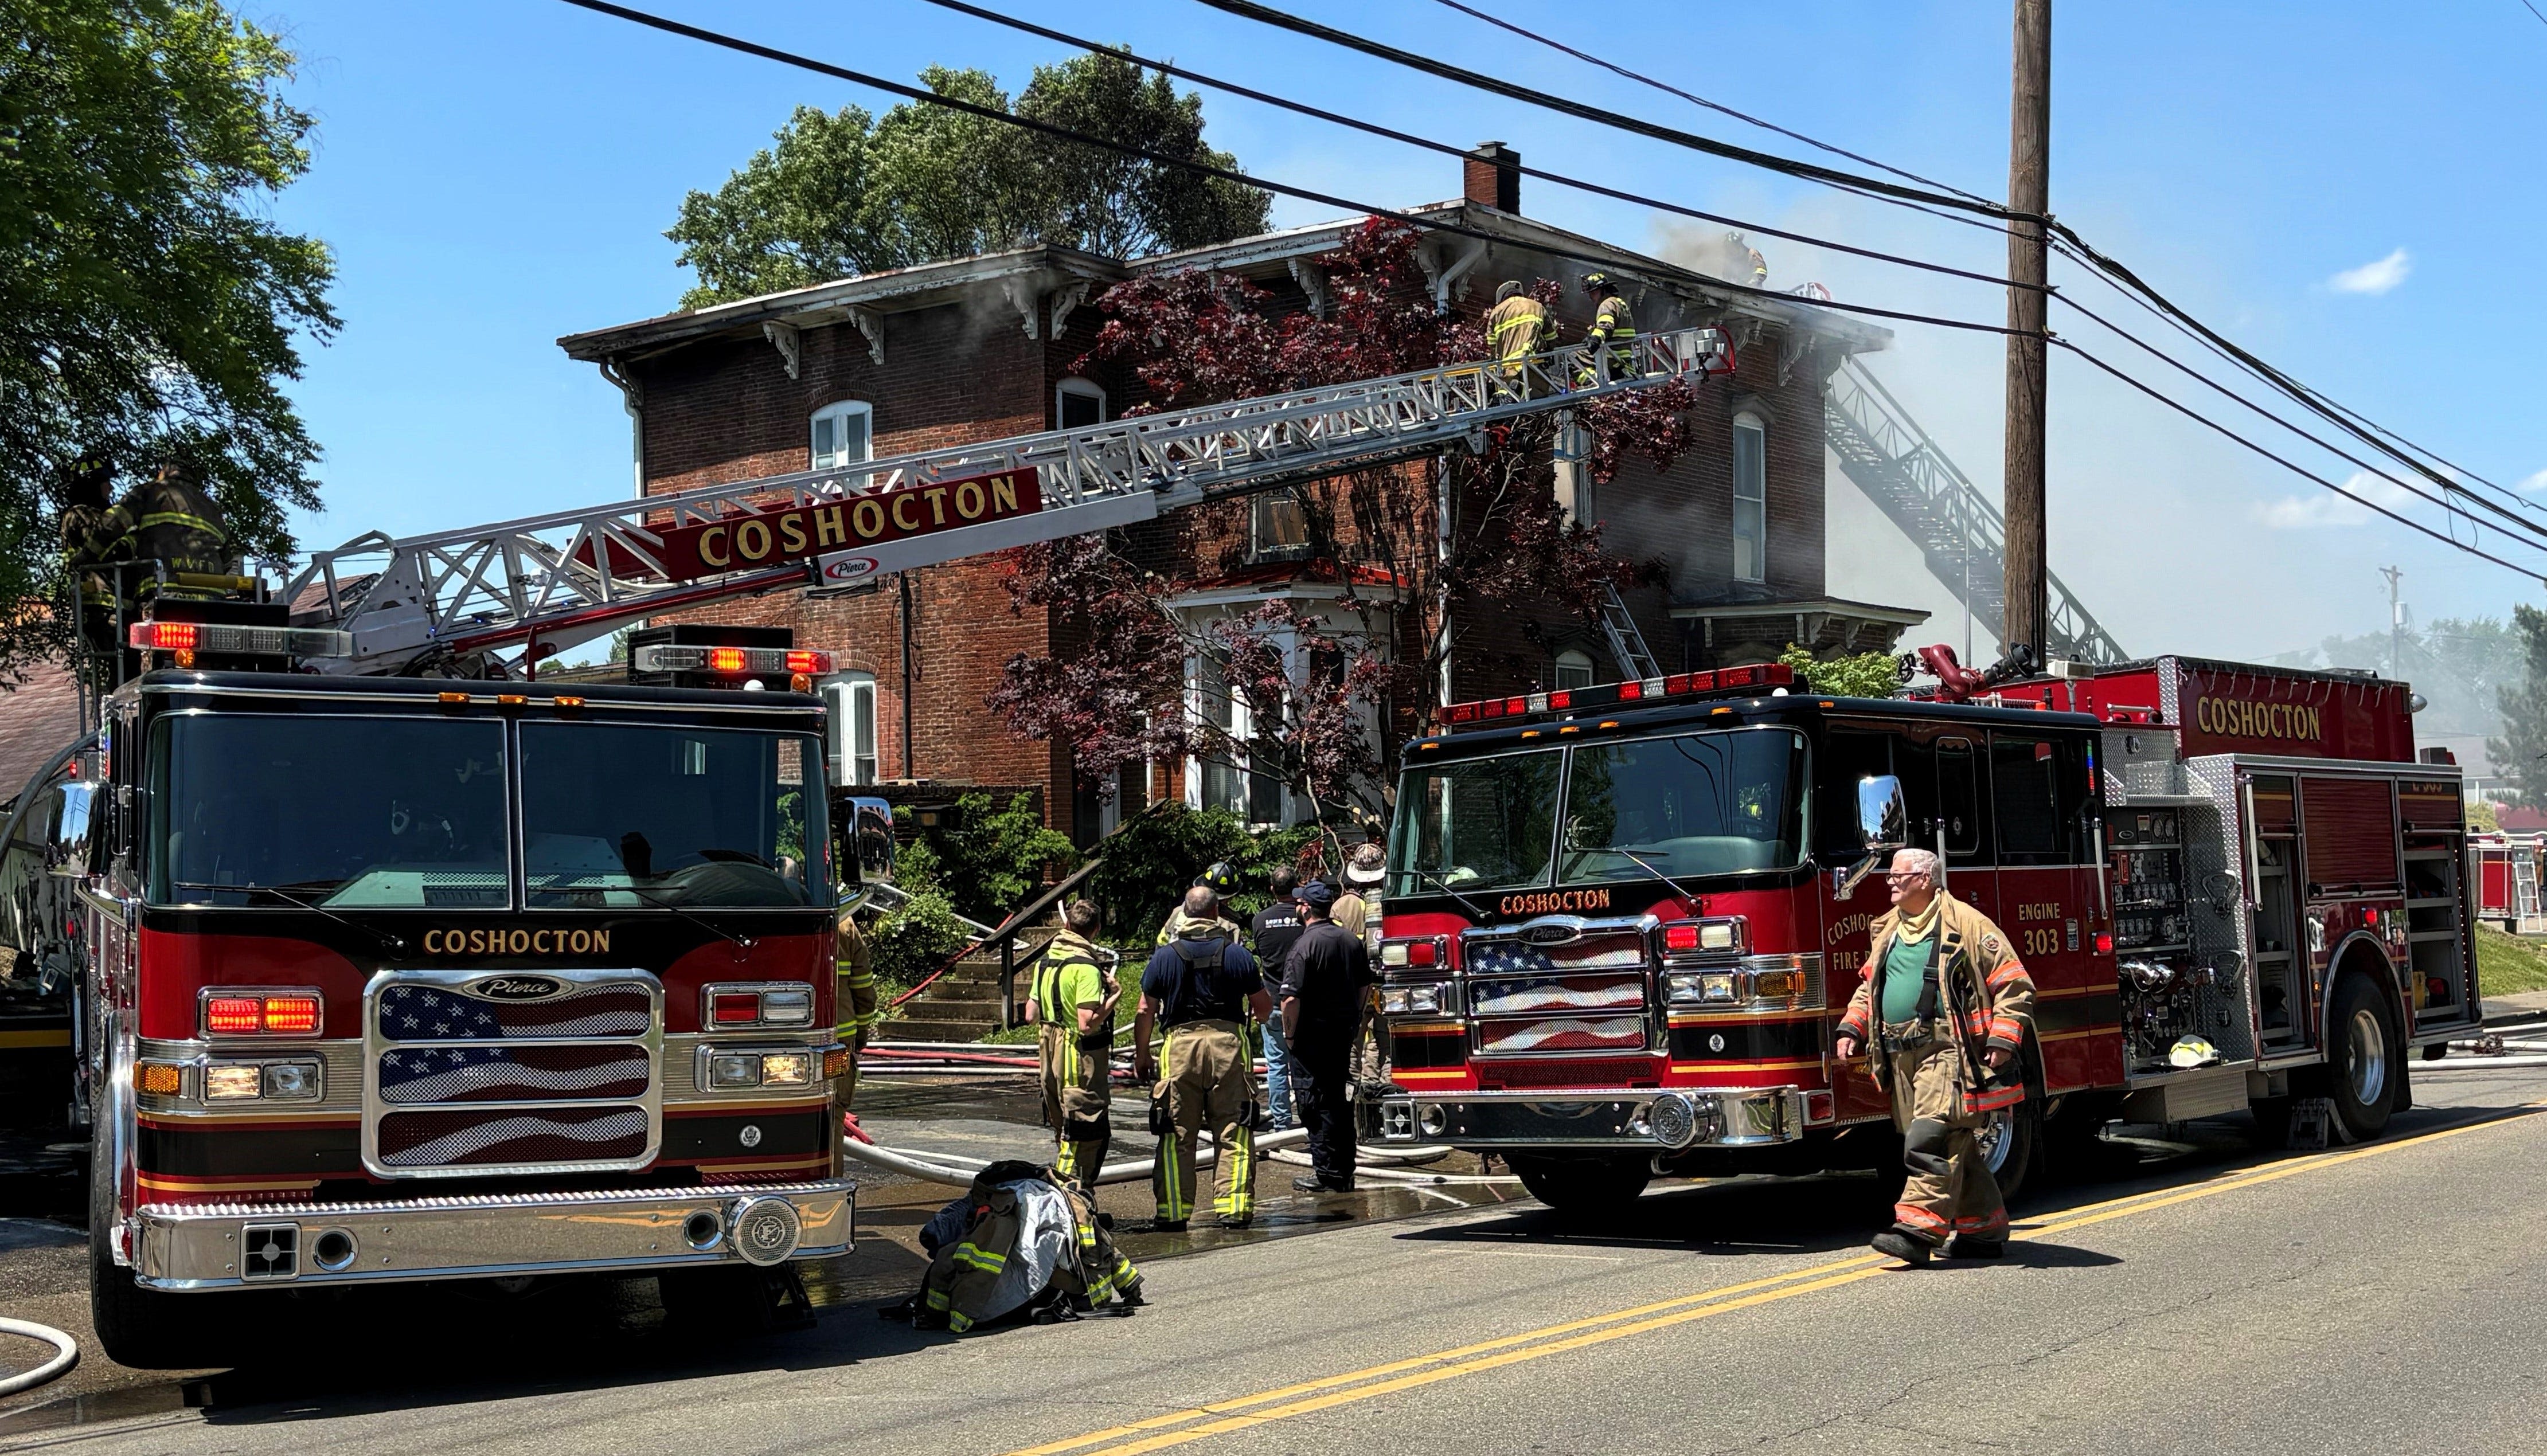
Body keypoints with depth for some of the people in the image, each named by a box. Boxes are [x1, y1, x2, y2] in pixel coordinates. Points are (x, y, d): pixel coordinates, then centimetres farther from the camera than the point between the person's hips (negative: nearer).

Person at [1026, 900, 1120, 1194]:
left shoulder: (1045, 961, 7)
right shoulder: (1086, 967, -18)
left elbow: (1031, 1015, 12)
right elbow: (1088, 1023, -25)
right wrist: (1114, 996, -13)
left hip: (1050, 1051, 9)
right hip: (1081, 1057, -8)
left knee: (1066, 1130, 19)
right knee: (1088, 1133, -2)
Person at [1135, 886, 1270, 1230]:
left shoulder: (1164, 956, 4)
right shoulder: (1238, 955, 3)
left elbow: (1145, 1012, 5)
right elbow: (1264, 1008, 9)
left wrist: (1141, 1055, 16)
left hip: (1180, 1044, 1)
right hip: (1228, 1043, 0)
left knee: (1177, 1136, 6)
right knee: (1234, 1133, 5)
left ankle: (1173, 1211, 6)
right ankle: (1234, 1207, 1)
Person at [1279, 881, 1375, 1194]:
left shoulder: (1304, 945, -18)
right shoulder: (1353, 941, 6)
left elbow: (1292, 998, -23)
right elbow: (1364, 986, 15)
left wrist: (1291, 1035, -11)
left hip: (1313, 1036, -7)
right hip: (1345, 1033, 7)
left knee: (1316, 1106, -1)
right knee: (1340, 1101, 16)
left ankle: (1327, 1174, -1)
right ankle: (1345, 1173, 21)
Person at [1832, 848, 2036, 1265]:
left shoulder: (1967, 925, -4)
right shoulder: (1887, 931, 18)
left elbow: (2014, 986, -5)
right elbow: (1869, 986, 29)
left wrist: (2003, 1040, -14)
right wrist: (1852, 1029, 15)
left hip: (1948, 1052, -7)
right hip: (1903, 1056, 7)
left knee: (1934, 1135, -17)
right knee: (1953, 1146, 11)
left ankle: (1918, 1228, -22)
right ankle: (1984, 1230, 19)